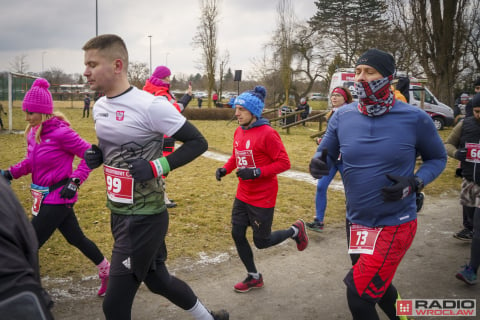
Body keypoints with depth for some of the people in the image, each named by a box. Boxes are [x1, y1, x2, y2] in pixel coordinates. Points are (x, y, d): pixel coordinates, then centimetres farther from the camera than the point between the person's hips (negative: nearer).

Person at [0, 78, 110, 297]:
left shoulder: (60, 132, -21)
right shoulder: (33, 132, 4)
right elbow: (31, 161, 16)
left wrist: (75, 181, -21)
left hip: (57, 199, -8)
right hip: (45, 197, 8)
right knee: (76, 238, 19)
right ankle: (107, 273, 37)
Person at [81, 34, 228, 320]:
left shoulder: (150, 105, -19)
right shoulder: (100, 107, 6)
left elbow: (198, 142, -14)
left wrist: (157, 167, -24)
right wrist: (97, 156, 0)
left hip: (145, 218, -8)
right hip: (118, 214, 8)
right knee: (158, 280, 23)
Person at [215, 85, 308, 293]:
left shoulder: (267, 133, -19)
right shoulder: (239, 132, 3)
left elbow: (284, 163, -18)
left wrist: (257, 172, -26)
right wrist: (225, 169, -1)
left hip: (262, 198, -7)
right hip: (243, 196, 7)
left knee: (261, 242, 4)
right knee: (237, 235, 9)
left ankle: (295, 230, 31)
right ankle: (254, 277, 28)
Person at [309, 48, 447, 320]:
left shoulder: (415, 119, -14)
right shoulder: (342, 117, -5)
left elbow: (438, 159, 0)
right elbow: (326, 156, 4)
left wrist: (413, 184, -19)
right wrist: (318, 165, -21)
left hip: (395, 224, -5)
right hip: (356, 221, 5)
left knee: (359, 296, -6)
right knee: (377, 284, 25)